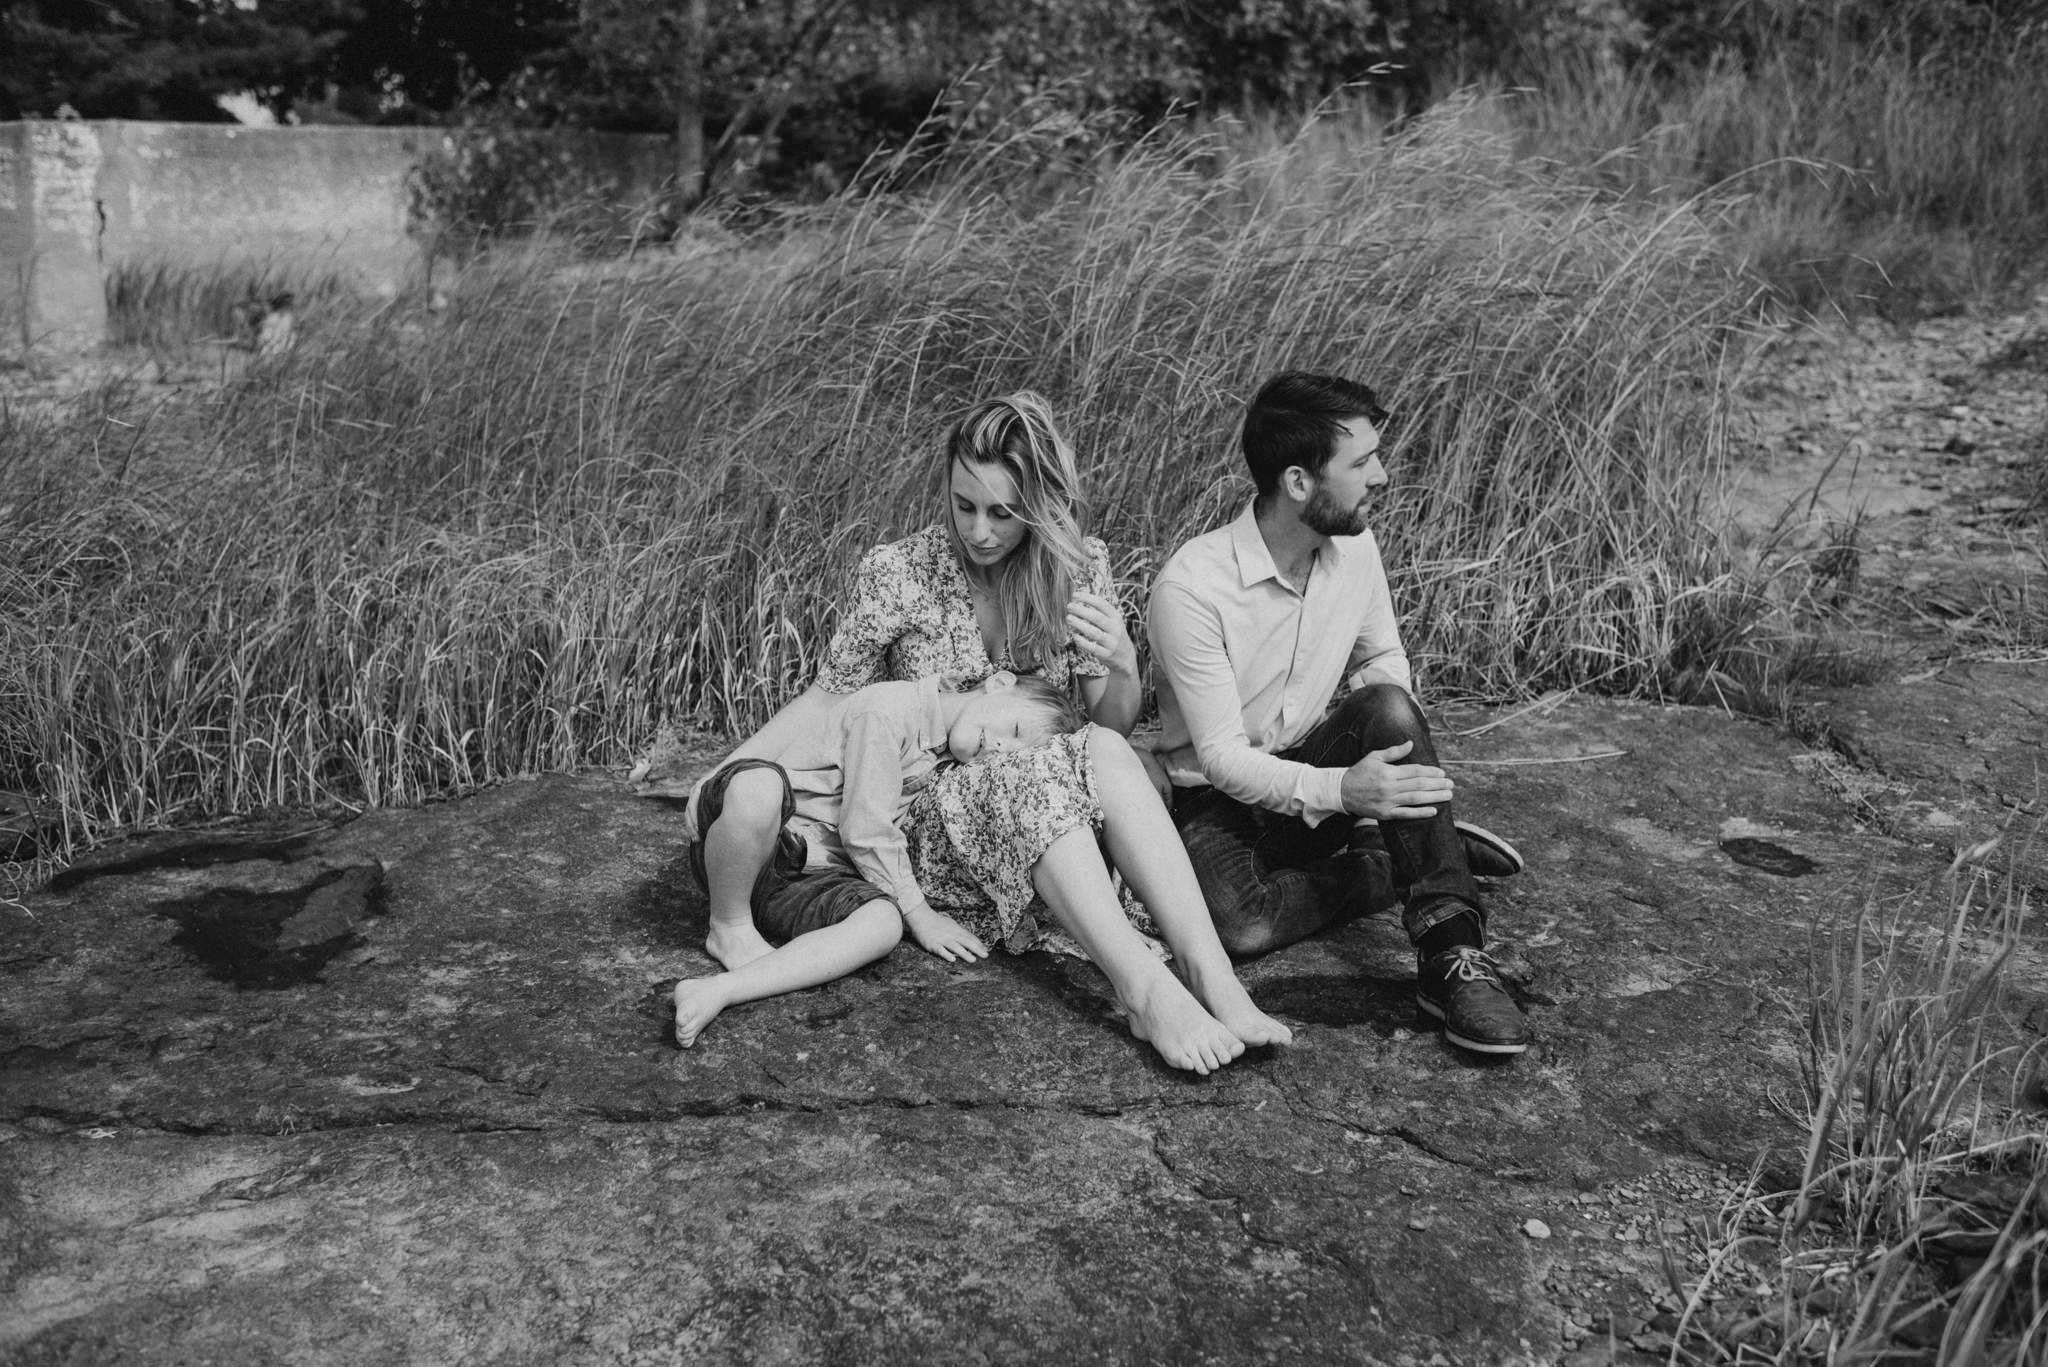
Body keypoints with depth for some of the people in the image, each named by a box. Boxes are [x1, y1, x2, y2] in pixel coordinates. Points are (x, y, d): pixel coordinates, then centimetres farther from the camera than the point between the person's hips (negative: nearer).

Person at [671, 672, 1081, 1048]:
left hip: (809, 878, 6)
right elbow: (864, 832, -15)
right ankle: (730, 926, -16)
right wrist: (918, 913, -10)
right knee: (759, 785, -41)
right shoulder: (887, 709, -14)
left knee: (884, 924, -27)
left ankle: (719, 990, -36)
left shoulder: (945, 764, 13)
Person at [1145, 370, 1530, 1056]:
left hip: (1320, 774, 4)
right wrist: (1341, 791, -39)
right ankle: (1401, 864, -11)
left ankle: (1451, 951, -28)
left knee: (1389, 708, -29)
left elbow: (1384, 658, 12)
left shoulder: (1354, 546, -5)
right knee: (1242, 926, -35)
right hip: (1220, 796, -4)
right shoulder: (1191, 587, -25)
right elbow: (1224, 759, -24)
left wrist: (1394, 734, -12)